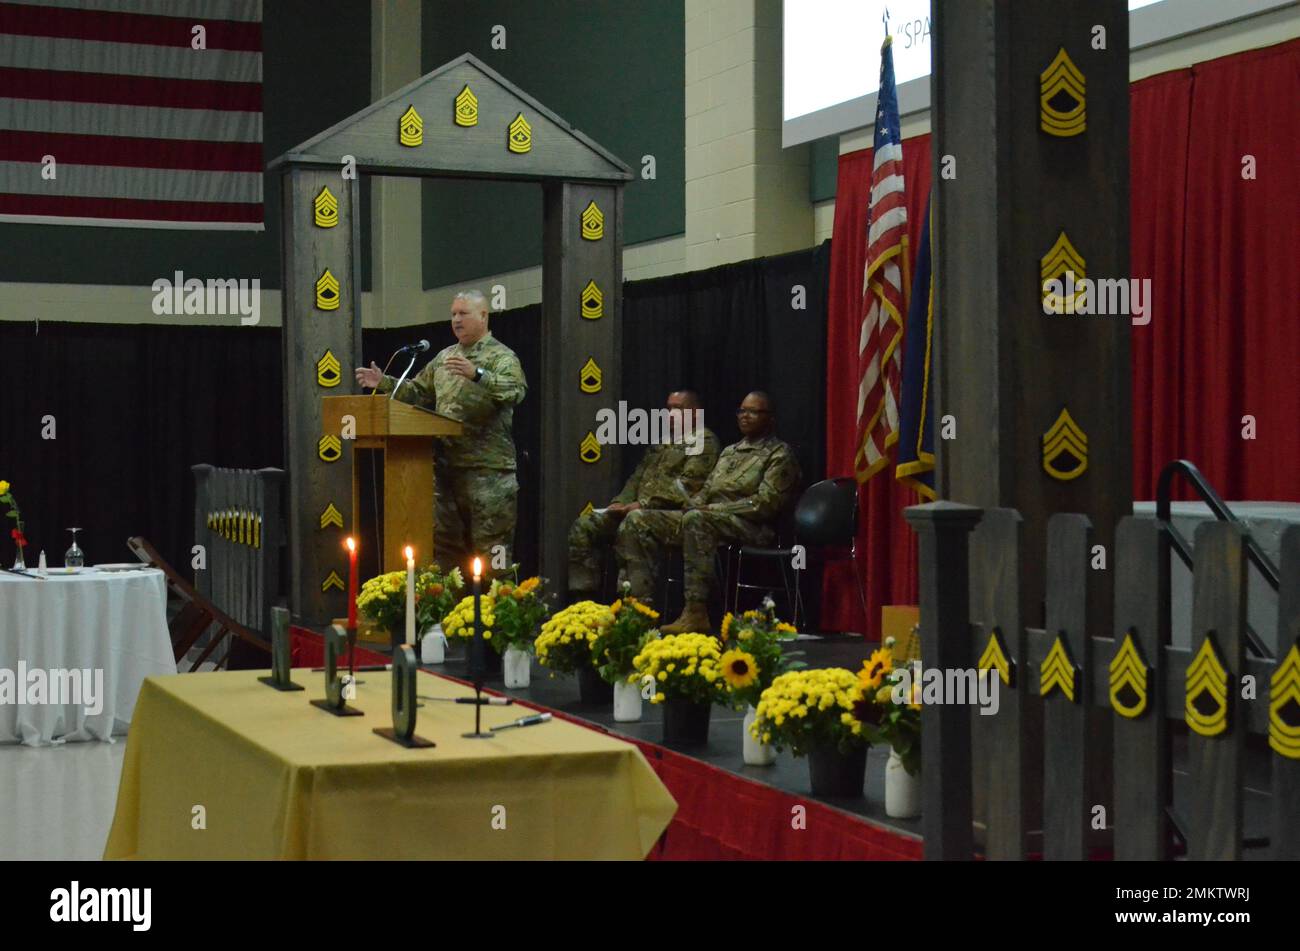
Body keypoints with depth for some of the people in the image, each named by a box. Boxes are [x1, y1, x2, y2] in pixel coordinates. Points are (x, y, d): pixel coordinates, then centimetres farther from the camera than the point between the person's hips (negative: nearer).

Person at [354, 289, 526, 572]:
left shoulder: (501, 356, -3)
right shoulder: (444, 357, 19)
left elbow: (515, 390, -21)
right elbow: (417, 392, 25)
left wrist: (477, 374, -33)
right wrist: (384, 383, 13)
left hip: (488, 467, -7)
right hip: (445, 465, 7)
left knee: (491, 546, -7)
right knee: (445, 543, 12)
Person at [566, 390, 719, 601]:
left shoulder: (704, 441, 0)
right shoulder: (661, 443, 27)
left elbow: (687, 485, -12)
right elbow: (637, 478, 26)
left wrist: (643, 504, -17)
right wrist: (620, 503, 5)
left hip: (668, 512, -8)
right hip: (637, 509, 8)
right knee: (583, 527, -7)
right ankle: (582, 597, -10)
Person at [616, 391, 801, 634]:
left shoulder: (779, 454, 2)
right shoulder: (729, 451, 27)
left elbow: (766, 503, -10)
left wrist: (714, 509, -14)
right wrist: (695, 503, 0)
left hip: (750, 526, -8)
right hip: (707, 519, 8)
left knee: (696, 519, -40)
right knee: (638, 519, -7)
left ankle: (696, 614, -44)